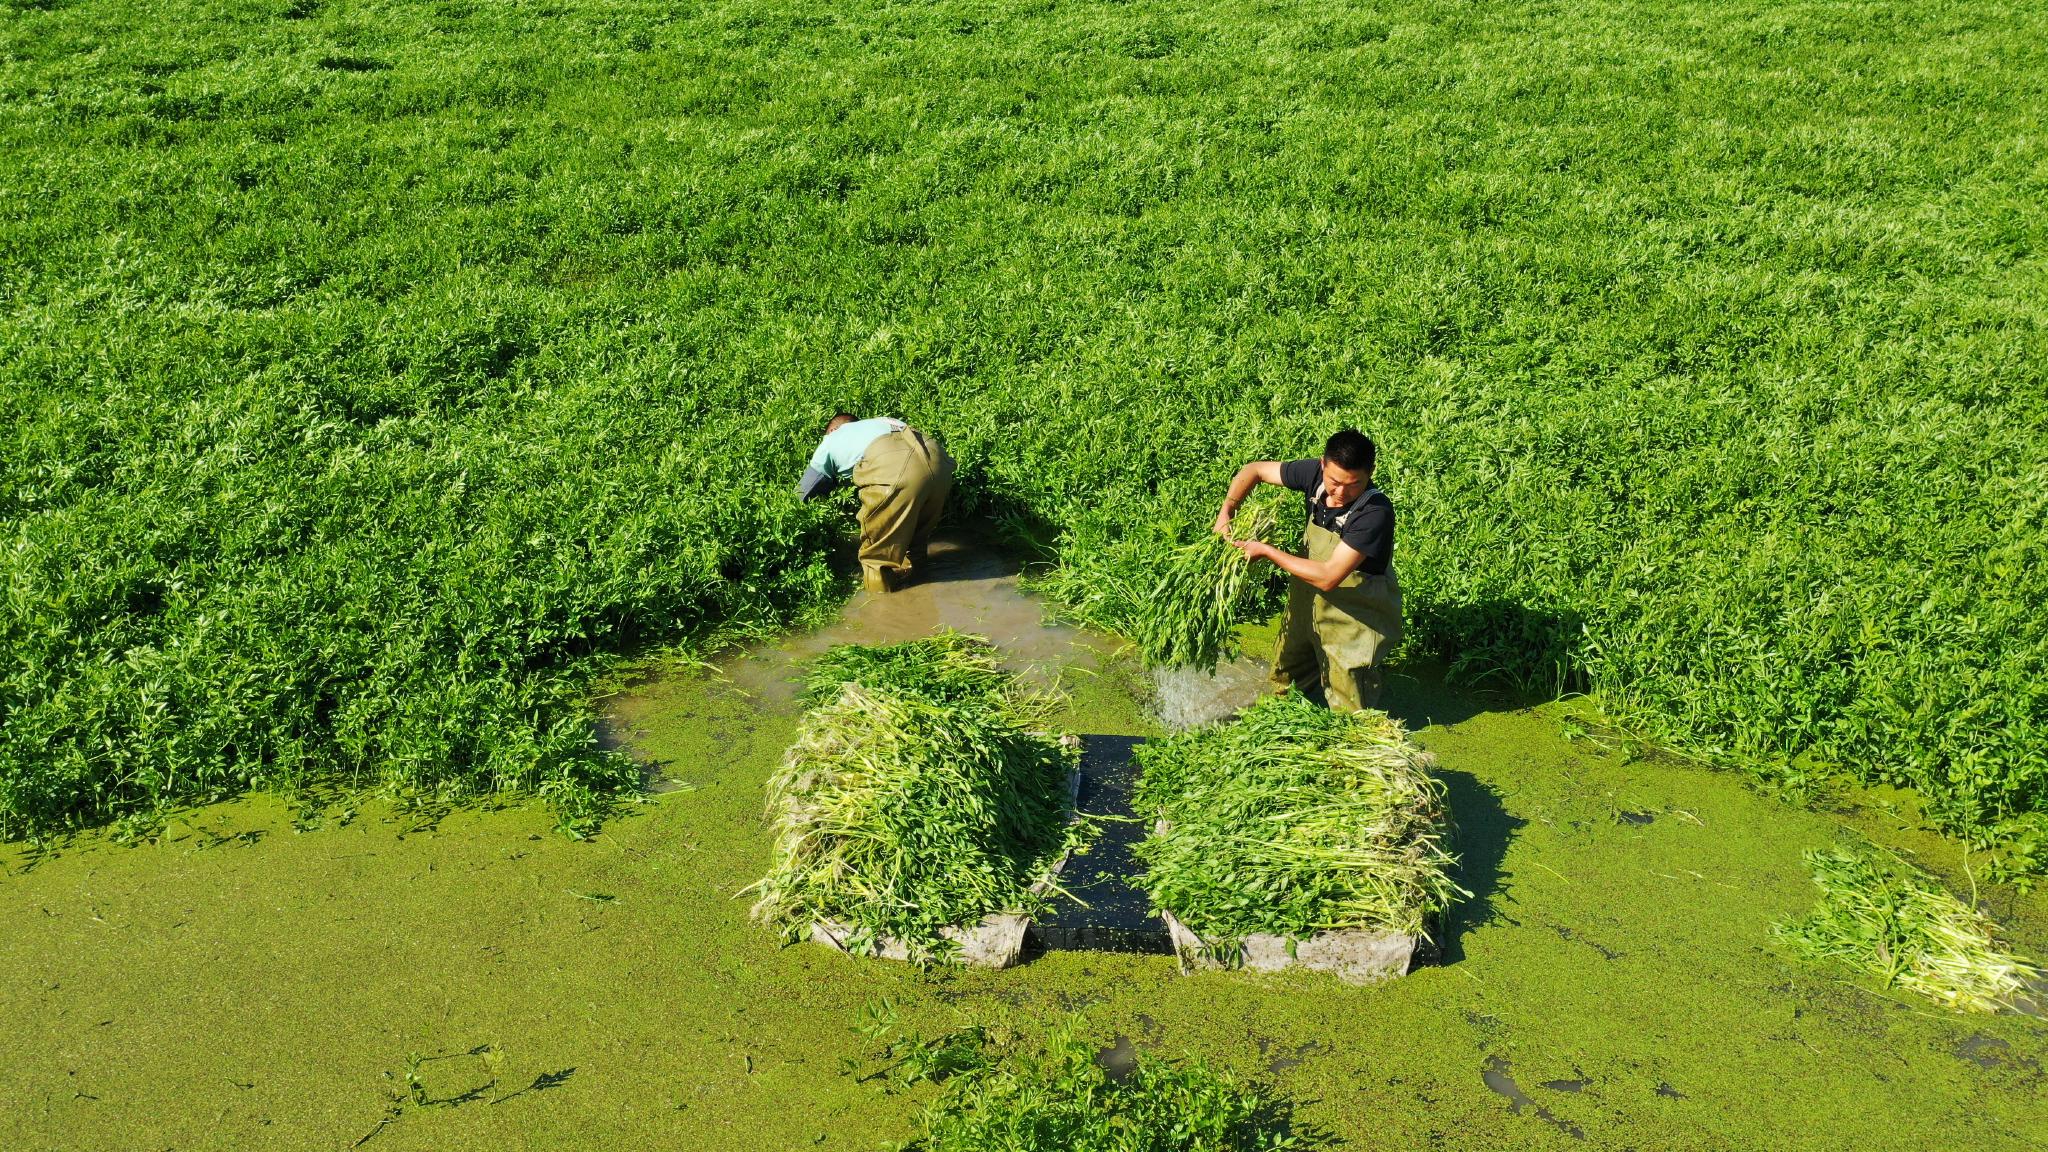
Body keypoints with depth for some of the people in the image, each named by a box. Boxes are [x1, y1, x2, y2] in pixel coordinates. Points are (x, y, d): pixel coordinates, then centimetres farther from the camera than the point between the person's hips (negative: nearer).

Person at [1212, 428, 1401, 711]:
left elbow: (1327, 578, -34)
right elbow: (1254, 470, 0)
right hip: (1308, 603, 6)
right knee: (1284, 682, 24)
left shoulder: (1375, 513, -34)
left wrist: (1267, 551, -25)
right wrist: (1226, 513, -14)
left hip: (1354, 618, -6)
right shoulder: (1316, 475, -17)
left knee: (1348, 714, 6)